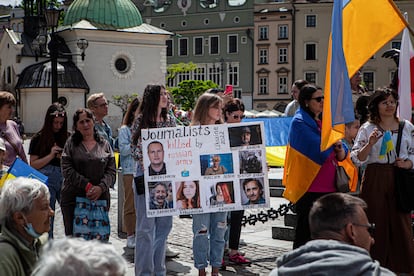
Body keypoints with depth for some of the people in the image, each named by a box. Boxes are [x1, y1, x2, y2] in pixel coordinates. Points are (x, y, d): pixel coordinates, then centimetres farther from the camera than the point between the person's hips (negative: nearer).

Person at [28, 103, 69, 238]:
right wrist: (51, 155, -10)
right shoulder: (38, 138, 4)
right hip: (46, 180, -2)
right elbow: (33, 165, 1)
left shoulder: (67, 137, 10)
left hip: (65, 179, 2)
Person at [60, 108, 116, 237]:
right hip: (73, 198, -1)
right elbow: (67, 170, -3)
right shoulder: (71, 143, 6)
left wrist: (101, 187, -11)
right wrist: (87, 185, -12)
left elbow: (111, 171, 7)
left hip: (100, 197, 1)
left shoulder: (104, 144, 11)